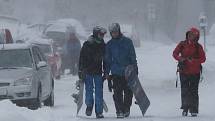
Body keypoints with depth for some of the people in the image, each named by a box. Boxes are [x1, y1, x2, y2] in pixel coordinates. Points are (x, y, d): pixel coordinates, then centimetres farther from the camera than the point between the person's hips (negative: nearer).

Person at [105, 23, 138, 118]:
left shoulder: (127, 42, 3)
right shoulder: (109, 44, 7)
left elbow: (133, 56, 5)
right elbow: (107, 59, 11)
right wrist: (107, 72, 6)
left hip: (128, 72, 0)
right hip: (116, 73, 0)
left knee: (128, 92, 2)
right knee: (117, 93, -6)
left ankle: (126, 109, 17)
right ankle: (119, 111, -3)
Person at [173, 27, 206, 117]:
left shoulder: (198, 47, -1)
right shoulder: (182, 44, 3)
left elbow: (203, 59, -5)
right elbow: (175, 53, 2)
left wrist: (193, 60, -21)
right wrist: (179, 58, -19)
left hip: (195, 73, -1)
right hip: (184, 72, 1)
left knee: (194, 91, 0)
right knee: (184, 91, 2)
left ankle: (194, 110, 3)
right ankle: (185, 109, 10)